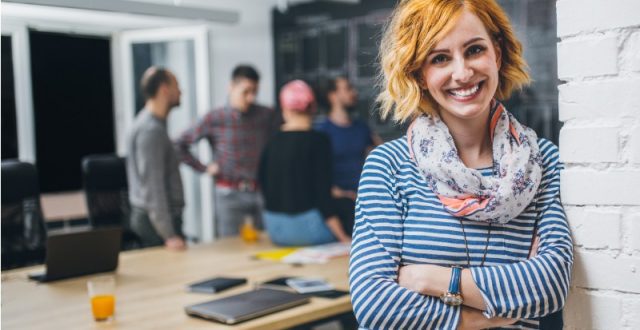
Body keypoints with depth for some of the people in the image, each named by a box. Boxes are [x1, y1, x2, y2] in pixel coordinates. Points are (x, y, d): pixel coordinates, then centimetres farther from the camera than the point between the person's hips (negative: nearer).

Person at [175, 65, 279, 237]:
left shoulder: (267, 116, 1)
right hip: (230, 195, -2)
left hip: (263, 191, 2)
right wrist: (204, 168, -4)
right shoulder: (214, 119, -5)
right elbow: (180, 145, -2)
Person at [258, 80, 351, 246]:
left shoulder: (273, 142, 5)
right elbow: (322, 194, -15)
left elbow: (263, 183, 13)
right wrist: (343, 238, -12)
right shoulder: (318, 141, -9)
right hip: (307, 226, -6)